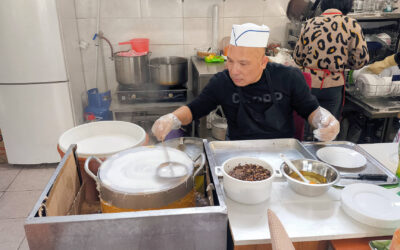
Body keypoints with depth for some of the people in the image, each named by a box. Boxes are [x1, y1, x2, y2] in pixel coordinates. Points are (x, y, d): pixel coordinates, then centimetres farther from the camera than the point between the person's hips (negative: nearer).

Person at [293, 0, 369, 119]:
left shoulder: (309, 24, 3)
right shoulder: (351, 24, -6)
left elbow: (297, 57, 6)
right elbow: (361, 59, -6)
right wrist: (341, 62, 11)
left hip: (309, 83, 3)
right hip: (333, 86, -3)